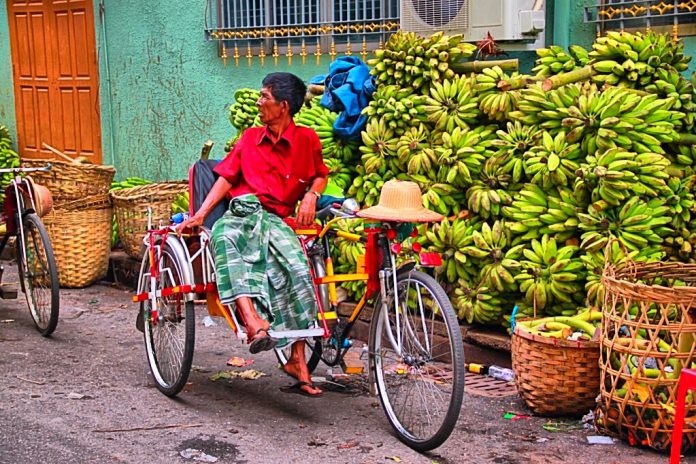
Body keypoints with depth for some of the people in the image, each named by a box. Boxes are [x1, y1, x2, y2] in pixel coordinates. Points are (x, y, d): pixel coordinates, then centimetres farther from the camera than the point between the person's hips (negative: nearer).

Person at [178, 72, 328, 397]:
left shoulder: (306, 139, 9)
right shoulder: (249, 137, 16)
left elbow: (320, 174, 22)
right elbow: (226, 177, 12)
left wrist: (311, 195, -1)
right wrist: (199, 214, 1)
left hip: (277, 220, -1)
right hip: (242, 211, 1)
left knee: (298, 268, -30)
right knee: (224, 237, -38)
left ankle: (297, 359, -18)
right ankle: (253, 322, -55)